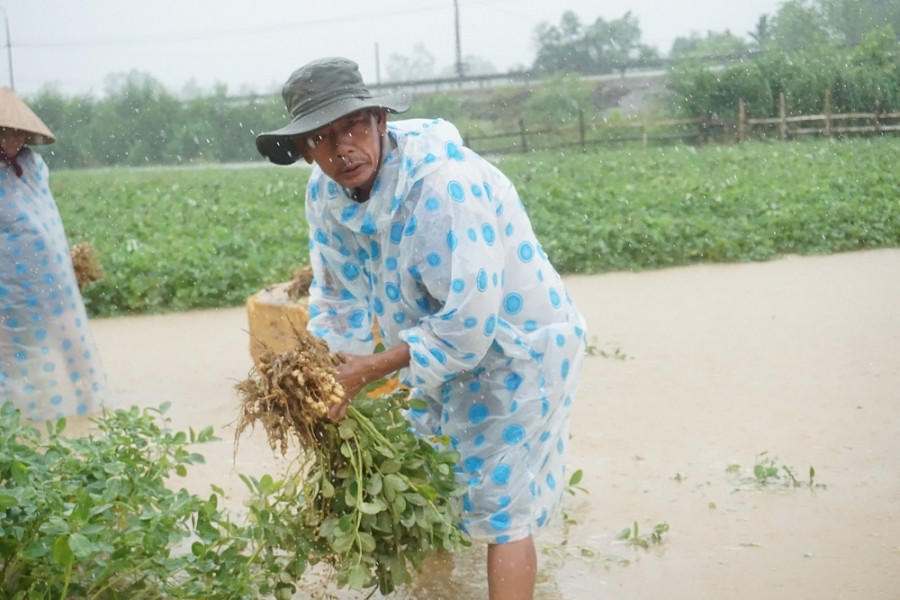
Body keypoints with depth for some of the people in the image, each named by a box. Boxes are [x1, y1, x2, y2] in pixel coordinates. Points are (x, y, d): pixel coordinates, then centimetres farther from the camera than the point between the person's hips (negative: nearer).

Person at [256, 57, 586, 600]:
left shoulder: (443, 185, -33)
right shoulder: (326, 193, -8)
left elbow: (468, 319, -33)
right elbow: (339, 297, 1)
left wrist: (374, 367, -27)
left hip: (515, 345, -7)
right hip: (443, 344, 8)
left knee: (500, 511, -3)